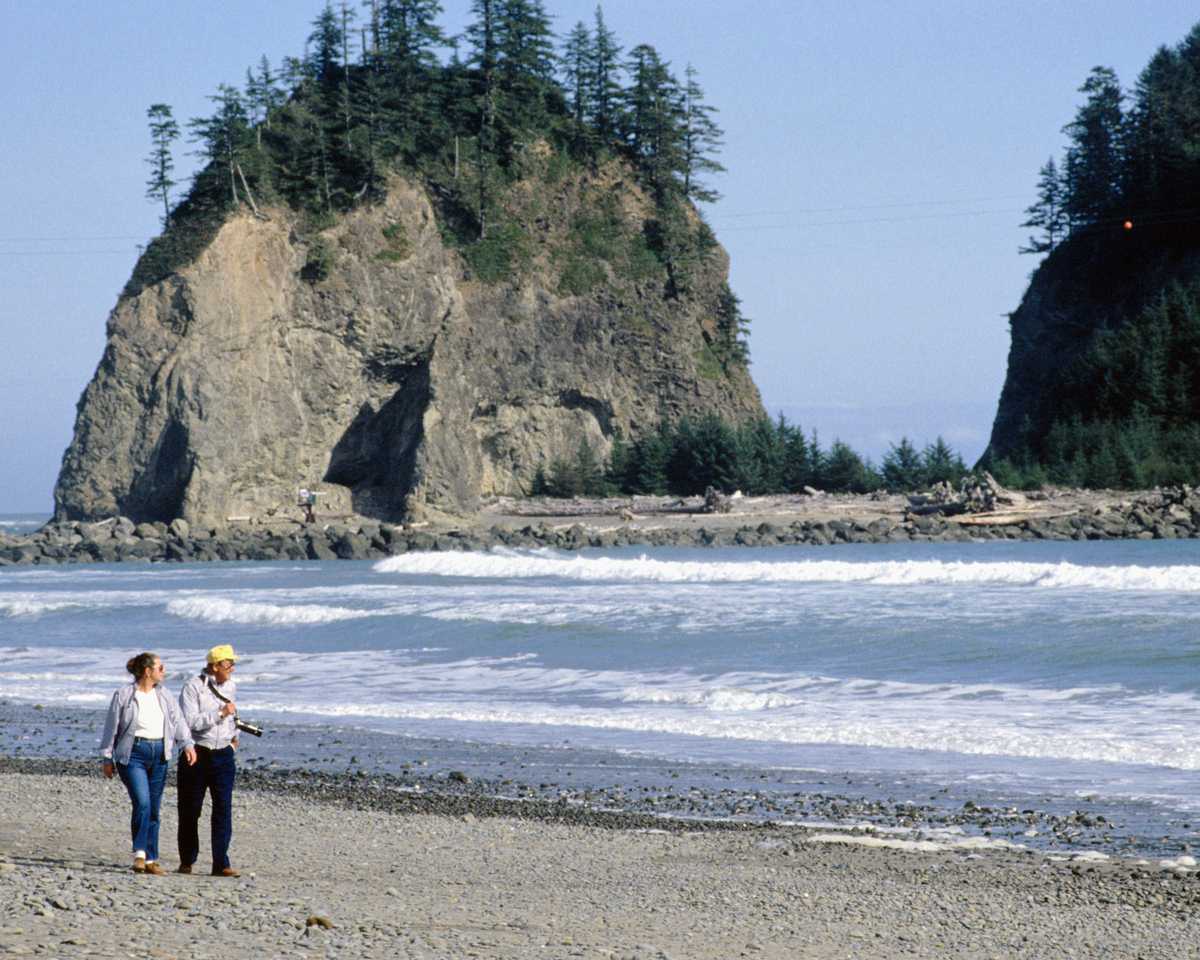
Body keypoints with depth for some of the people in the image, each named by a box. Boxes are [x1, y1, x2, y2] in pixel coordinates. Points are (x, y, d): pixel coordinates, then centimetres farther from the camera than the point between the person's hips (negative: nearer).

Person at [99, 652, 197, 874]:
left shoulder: (163, 695, 12)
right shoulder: (124, 695, -2)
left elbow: (177, 720, 6)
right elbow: (111, 727, 2)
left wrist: (187, 743, -9)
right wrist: (107, 758, 2)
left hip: (159, 754, 5)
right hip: (133, 754, -5)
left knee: (154, 809, 6)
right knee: (142, 803, -19)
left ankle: (150, 860, 12)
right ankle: (139, 854, -14)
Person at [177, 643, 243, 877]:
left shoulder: (230, 687, 9)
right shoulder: (193, 687, -11)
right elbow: (189, 722, -22)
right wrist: (220, 713, -24)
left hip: (223, 755, 4)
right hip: (196, 754, -4)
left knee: (223, 809, -7)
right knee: (190, 810, 5)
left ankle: (221, 864, -8)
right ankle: (187, 861, 19)